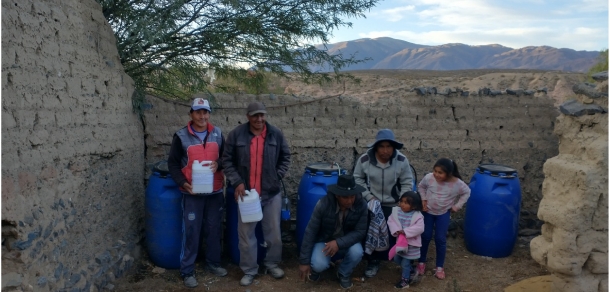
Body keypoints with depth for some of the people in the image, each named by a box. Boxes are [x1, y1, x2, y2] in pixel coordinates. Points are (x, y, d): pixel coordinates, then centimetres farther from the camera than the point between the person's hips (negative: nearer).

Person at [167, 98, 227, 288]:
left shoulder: (217, 134, 3)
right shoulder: (181, 136, -6)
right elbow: (173, 163, -3)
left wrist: (218, 164, -13)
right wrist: (183, 183, -16)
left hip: (215, 191, 3)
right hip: (192, 193, -3)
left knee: (214, 229, 13)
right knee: (191, 232, 2)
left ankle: (213, 263, 31)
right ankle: (187, 271, 14)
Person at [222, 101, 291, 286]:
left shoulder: (276, 134, -1)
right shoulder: (236, 134, -6)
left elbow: (285, 156, 10)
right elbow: (227, 160, -1)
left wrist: (277, 176, 1)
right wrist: (237, 182, -11)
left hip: (271, 192, 1)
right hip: (246, 192, -1)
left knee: (273, 232, 12)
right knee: (246, 234, 8)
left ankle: (272, 264, 32)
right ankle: (249, 270, 23)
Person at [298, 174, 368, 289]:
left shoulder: (361, 205, -22)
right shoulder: (323, 204, -26)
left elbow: (360, 232, -16)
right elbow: (310, 232, -20)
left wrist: (338, 243, -33)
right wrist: (304, 261, -18)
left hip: (346, 242, 2)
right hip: (324, 241, -2)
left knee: (357, 252, -30)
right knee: (319, 265, -29)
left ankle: (344, 274, 4)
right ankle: (316, 268, 11)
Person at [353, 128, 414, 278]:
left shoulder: (402, 160, -17)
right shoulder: (365, 159, -17)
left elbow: (407, 183, -7)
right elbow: (358, 179, -4)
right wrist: (369, 197, -11)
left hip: (393, 205, 0)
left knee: (395, 234, 6)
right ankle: (373, 261, 28)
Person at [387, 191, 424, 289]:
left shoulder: (417, 216, -20)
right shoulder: (396, 211, -7)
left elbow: (419, 228, -27)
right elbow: (391, 221, -8)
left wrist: (405, 231, -30)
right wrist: (396, 230, -25)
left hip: (411, 243, -6)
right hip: (400, 240, 6)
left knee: (405, 263, 4)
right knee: (397, 259, 20)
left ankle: (405, 280, 25)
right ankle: (411, 272, 40)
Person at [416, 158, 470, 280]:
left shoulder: (457, 183, -22)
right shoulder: (429, 178, -21)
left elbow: (467, 192, -1)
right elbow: (421, 186, 1)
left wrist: (457, 206, -5)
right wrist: (423, 199, -9)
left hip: (443, 214, -1)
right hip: (427, 212, 1)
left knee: (440, 239, 1)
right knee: (425, 237, 7)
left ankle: (440, 267, 18)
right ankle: (421, 262, 25)